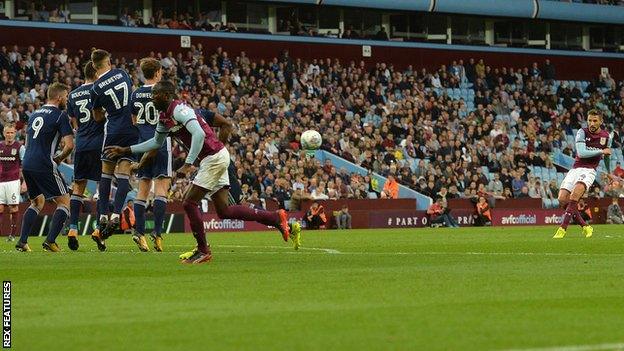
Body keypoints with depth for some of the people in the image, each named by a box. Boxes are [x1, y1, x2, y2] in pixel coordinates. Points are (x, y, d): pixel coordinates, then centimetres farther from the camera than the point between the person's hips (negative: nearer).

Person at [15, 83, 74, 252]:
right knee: (64, 201, 2)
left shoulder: (35, 114, 19)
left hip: (27, 164, 7)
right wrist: (58, 159, 6)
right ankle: (50, 241, -10)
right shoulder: (60, 115, -5)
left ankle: (22, 241, 12)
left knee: (37, 202, 23)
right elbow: (69, 145, -12)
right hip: (44, 166, -7)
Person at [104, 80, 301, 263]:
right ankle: (278, 219, 11)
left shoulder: (178, 110, -17)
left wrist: (188, 164, -32)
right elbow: (156, 142, 29)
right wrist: (126, 150, 25)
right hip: (214, 158, 10)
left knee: (189, 203, -6)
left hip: (214, 157, -10)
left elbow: (198, 134, -30)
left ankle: (203, 251, 4)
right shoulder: (164, 117, 13)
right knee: (224, 211, 8)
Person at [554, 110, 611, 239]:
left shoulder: (606, 136, 6)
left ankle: (563, 229, -28)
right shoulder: (582, 132, -2)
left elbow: (607, 156, 25)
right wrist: (601, 151, -10)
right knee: (562, 199, -11)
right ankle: (585, 226, 3)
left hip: (589, 170, -2)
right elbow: (581, 153, -15)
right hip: (575, 169, 2)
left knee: (574, 195, -27)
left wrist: (609, 173, 38)